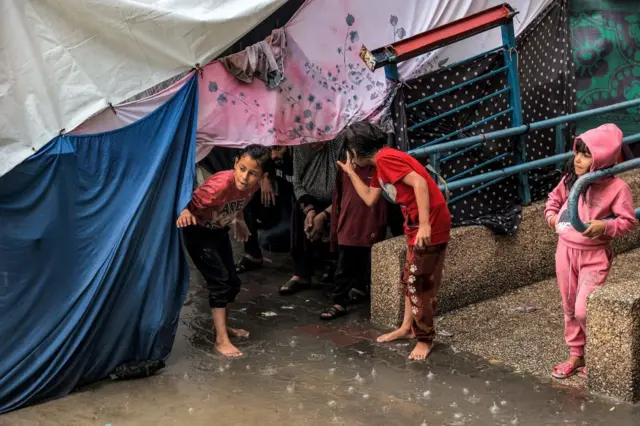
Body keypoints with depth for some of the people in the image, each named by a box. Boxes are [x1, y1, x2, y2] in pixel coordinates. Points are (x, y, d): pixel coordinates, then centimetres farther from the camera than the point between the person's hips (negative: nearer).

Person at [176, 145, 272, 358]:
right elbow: (191, 204, -35)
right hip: (197, 232, -7)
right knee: (220, 281, -12)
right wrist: (185, 213, -55)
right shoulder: (219, 185, -37)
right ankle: (221, 339, -4)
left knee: (232, 282, 13)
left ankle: (220, 325, 34)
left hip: (219, 231, 7)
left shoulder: (252, 185, -15)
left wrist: (239, 221, 13)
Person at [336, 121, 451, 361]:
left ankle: (425, 339, 8)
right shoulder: (381, 165, 15)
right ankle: (408, 327, 30)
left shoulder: (385, 158, -16)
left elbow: (420, 182, -25)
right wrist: (351, 173, 21)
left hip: (430, 223, -10)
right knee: (411, 279, 18)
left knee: (421, 283, -3)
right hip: (416, 224, 10)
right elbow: (370, 199, 22)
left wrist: (425, 224, -30)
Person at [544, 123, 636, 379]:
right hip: (565, 250, 6)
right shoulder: (570, 179, -2)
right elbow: (555, 197, 17)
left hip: (594, 255, -5)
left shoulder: (616, 187, -17)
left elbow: (628, 222, -13)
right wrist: (551, 214, -1)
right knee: (570, 307, 14)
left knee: (584, 309, -12)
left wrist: (604, 226, -28)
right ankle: (576, 355, 31)